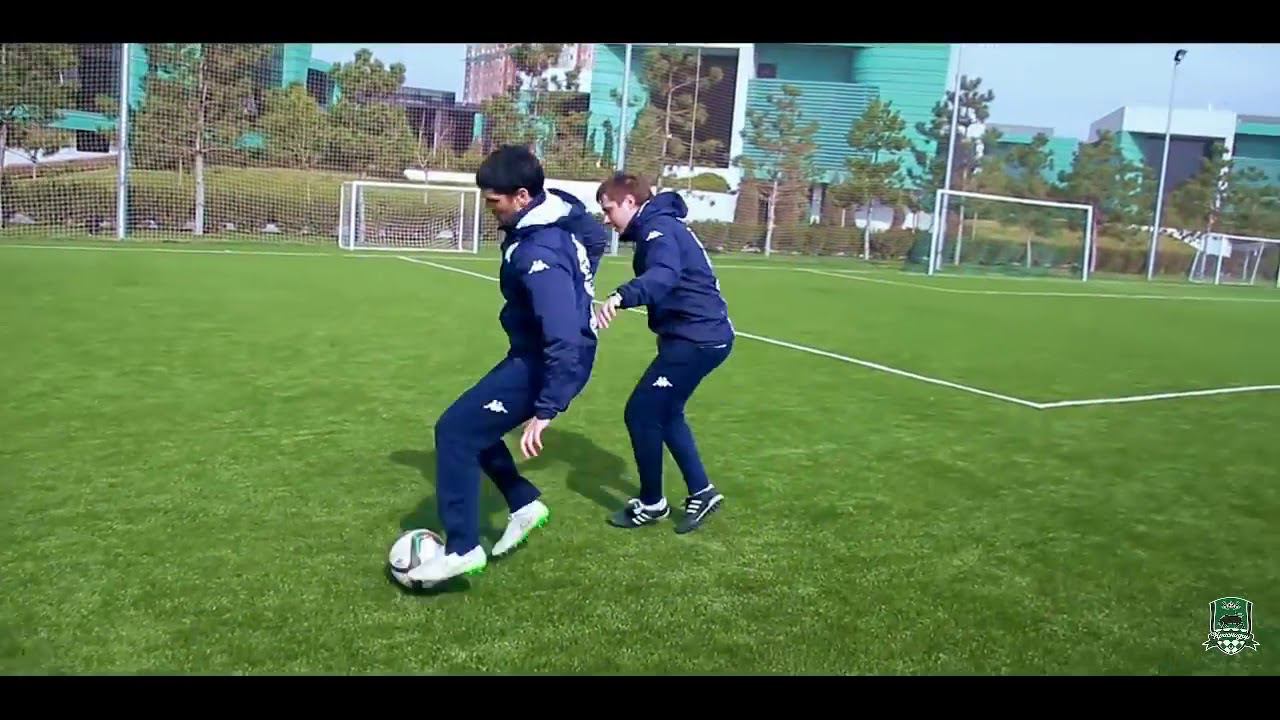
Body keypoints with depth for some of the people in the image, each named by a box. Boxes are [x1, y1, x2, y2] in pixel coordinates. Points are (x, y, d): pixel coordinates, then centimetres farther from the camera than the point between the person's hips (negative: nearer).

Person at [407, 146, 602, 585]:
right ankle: (524, 504, 27)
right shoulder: (554, 216, 1)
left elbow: (564, 337, -35)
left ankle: (462, 550, -4)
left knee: (455, 431, -10)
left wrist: (546, 410, -33)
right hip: (536, 353, 10)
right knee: (472, 423, 19)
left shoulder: (540, 251, -29)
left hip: (548, 362, -10)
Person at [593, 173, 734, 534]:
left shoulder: (658, 229, -17)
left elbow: (664, 274, -38)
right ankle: (701, 493, 27)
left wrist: (621, 297, -54)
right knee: (664, 413, 20)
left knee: (641, 413, -3)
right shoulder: (660, 226, 15)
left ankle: (652, 503, 13)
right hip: (702, 335, 11)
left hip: (696, 338, -11)